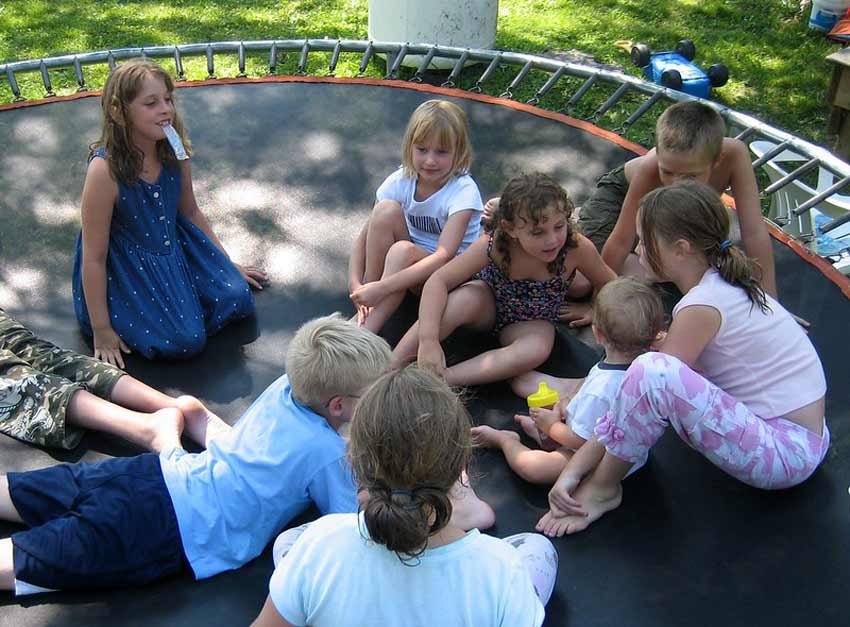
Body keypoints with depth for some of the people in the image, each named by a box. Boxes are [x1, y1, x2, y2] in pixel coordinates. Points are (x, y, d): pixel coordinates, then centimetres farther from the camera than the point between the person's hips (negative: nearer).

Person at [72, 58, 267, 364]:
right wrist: (101, 330, -17)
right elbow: (93, 256, -21)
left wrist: (228, 265, 14)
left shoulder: (173, 152, -10)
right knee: (186, 340, -16)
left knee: (236, 298, -7)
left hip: (175, 247, 6)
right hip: (126, 267, -6)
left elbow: (191, 213, 10)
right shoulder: (105, 169, -27)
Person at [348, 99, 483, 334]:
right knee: (386, 210, -25)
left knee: (403, 250, -35)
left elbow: (444, 256, -34)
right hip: (410, 264, 4)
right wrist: (355, 284, -27)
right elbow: (364, 238, -9)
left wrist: (381, 287, -40)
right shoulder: (401, 181, -10)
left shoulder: (463, 191, -23)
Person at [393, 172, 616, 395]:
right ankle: (389, 366, -27)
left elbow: (610, 287, -10)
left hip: (533, 322, 1)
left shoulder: (577, 248, -30)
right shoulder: (494, 244, -31)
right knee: (463, 300, -36)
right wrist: (429, 339, -40)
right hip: (489, 303, -1)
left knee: (537, 350, -35)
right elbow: (438, 281, -30)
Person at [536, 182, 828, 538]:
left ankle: (602, 488, -10)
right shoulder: (723, 282, 6)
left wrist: (574, 469, -14)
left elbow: (654, 381, -19)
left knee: (653, 372, -28)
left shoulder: (702, 307, -20)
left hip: (787, 454, -10)